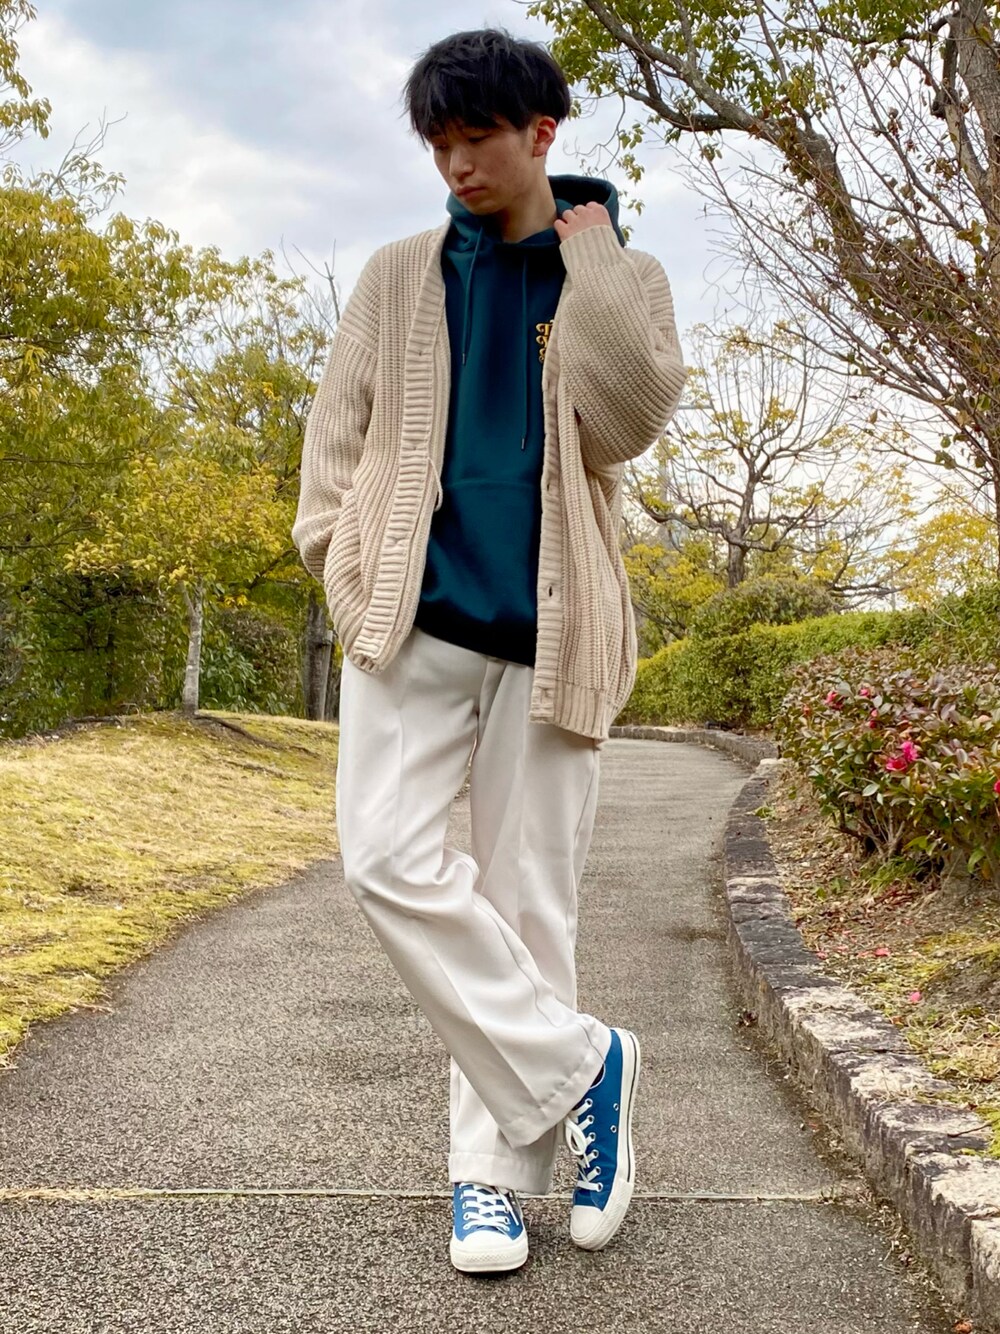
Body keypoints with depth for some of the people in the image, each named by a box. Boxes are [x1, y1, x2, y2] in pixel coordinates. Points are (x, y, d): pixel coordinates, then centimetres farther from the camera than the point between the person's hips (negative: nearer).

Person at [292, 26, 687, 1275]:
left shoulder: (623, 277, 11)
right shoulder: (399, 274, 15)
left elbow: (624, 422, -7)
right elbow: (339, 426, 12)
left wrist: (588, 254, -4)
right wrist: (339, 554, -3)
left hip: (547, 625, -1)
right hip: (416, 611, 1)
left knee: (526, 894, 1)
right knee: (390, 856, -15)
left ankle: (494, 1169, 12)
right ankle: (580, 1064, -1)